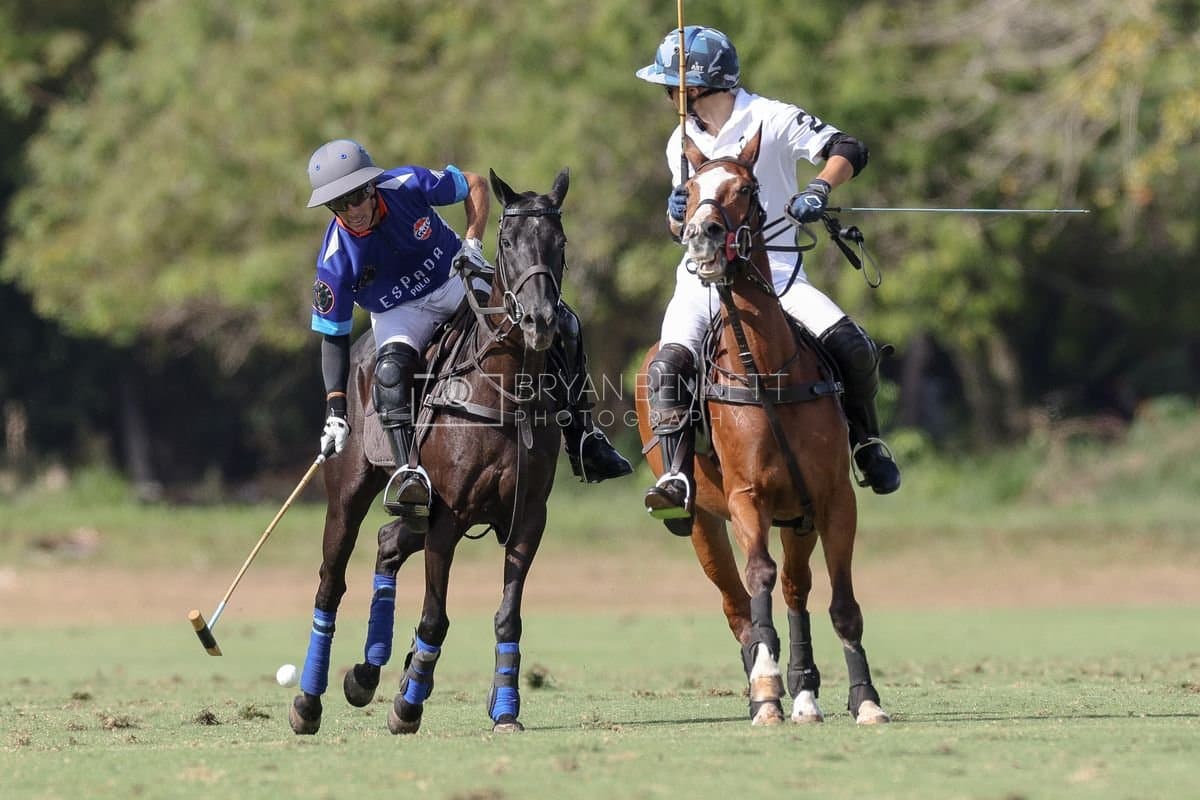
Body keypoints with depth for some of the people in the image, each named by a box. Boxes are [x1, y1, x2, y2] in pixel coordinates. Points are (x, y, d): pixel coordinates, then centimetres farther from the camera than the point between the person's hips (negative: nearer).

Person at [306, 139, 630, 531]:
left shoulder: (408, 185, -24)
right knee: (391, 369, -37)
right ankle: (407, 475, -42)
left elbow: (474, 185, -5)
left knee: (561, 324, -11)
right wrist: (335, 411, -26)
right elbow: (333, 337, -18)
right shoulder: (335, 260, -25)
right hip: (401, 313, -2)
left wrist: (473, 241, -19)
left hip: (456, 277, 2)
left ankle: (583, 442, -2)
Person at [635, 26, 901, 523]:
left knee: (852, 346, -20)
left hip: (774, 270, -3)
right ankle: (677, 480, -28)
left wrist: (818, 190, -30)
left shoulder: (769, 119, -4)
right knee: (668, 364, -25)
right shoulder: (682, 143, 12)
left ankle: (865, 441, 7)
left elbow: (848, 150, -12)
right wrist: (677, 214, -5)